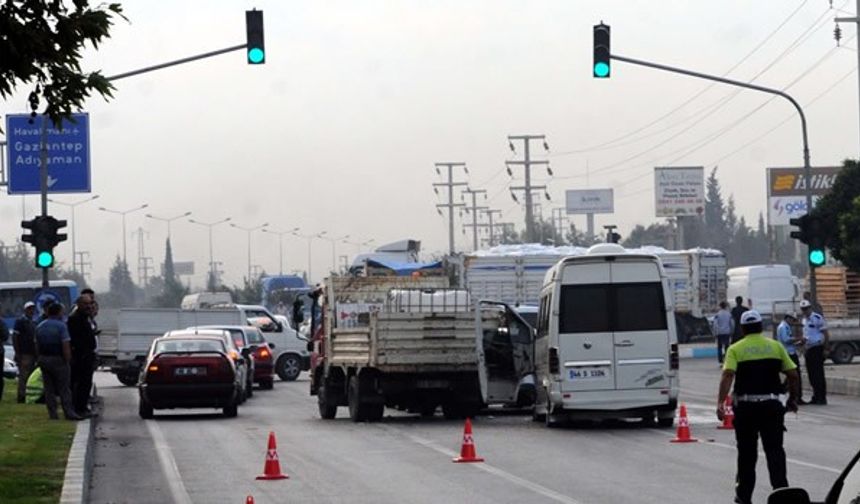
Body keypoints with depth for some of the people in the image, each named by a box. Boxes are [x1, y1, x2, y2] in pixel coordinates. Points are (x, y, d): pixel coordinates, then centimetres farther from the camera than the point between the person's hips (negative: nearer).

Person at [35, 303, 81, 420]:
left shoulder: (40, 326, 10)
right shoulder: (61, 326, -11)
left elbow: (37, 345, 11)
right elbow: (66, 346, -16)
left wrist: (39, 359, 15)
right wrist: (67, 361, -10)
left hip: (43, 359, 6)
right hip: (58, 359, -6)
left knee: (49, 388, 8)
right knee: (64, 388, -3)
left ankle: (52, 413, 6)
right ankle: (69, 412, -6)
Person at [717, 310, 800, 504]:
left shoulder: (736, 349, -2)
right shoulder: (776, 346, 5)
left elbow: (727, 376, -16)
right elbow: (793, 374, 4)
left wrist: (720, 402, -22)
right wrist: (793, 398, 18)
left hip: (745, 407, -1)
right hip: (772, 404, 1)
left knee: (747, 452, 10)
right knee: (775, 450, 1)